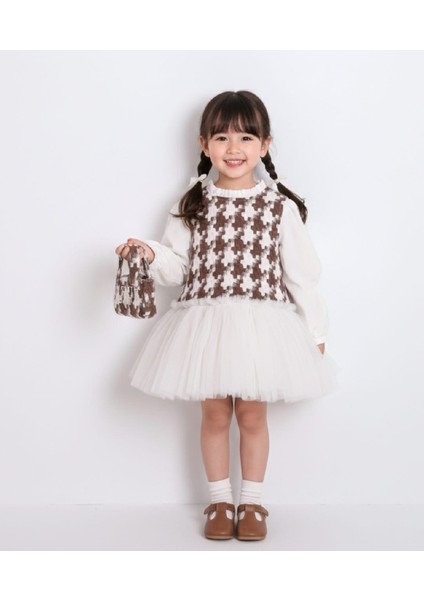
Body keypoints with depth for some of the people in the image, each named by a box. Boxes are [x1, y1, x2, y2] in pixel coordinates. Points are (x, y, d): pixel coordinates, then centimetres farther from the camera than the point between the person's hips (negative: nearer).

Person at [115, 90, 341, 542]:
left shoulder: (281, 206, -2)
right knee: (215, 415, 11)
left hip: (263, 324, -1)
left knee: (252, 416, 9)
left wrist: (315, 330, 5)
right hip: (206, 322, 1)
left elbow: (301, 274, 2)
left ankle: (251, 503, 26)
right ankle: (220, 502, 28)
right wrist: (149, 253, -15)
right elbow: (176, 265, 5)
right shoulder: (191, 204, 2)